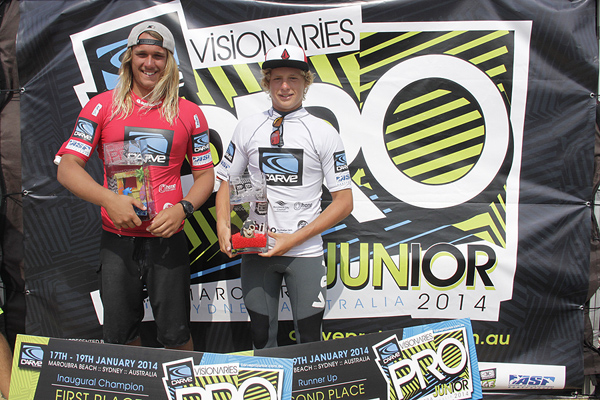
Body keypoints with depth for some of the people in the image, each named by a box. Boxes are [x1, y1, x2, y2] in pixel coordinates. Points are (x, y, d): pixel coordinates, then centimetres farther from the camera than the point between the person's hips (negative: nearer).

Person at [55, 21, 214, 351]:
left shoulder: (188, 113, 5)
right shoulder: (102, 106, 3)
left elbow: (205, 174, 8)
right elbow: (67, 168, -1)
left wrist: (182, 208, -11)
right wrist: (109, 199, -18)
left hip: (168, 238, 0)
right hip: (117, 238, 1)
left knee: (175, 335, 6)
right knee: (119, 335, 12)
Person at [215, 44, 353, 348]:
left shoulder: (324, 133, -1)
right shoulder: (247, 128, 6)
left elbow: (344, 202, -3)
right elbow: (225, 182, 12)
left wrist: (296, 238, -12)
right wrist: (223, 225, -8)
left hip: (305, 251, -2)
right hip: (255, 249, 2)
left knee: (309, 340, 4)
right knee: (261, 337, 11)